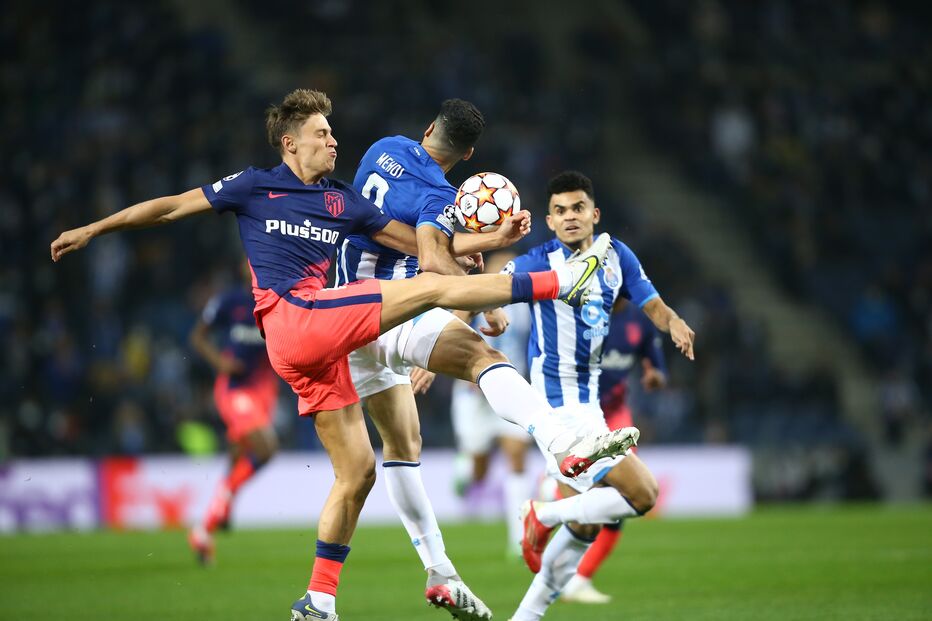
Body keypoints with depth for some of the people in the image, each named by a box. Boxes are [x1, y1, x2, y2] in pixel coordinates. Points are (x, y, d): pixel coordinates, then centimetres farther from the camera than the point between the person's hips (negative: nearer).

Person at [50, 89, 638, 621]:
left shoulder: (344, 200, 22)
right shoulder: (255, 186, 10)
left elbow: (418, 242, 23)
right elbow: (172, 206, 14)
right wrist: (91, 230, 14)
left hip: (319, 347, 7)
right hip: (293, 317, -7)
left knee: (357, 472, 6)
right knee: (430, 288, -15)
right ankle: (560, 282, -13)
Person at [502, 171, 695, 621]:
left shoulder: (616, 255, 5)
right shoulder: (540, 263, -13)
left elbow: (652, 304, 9)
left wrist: (674, 323, -14)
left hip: (586, 402, 8)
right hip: (560, 404, -8)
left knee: (584, 527, 15)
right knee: (641, 494, -14)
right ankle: (544, 517, 2)